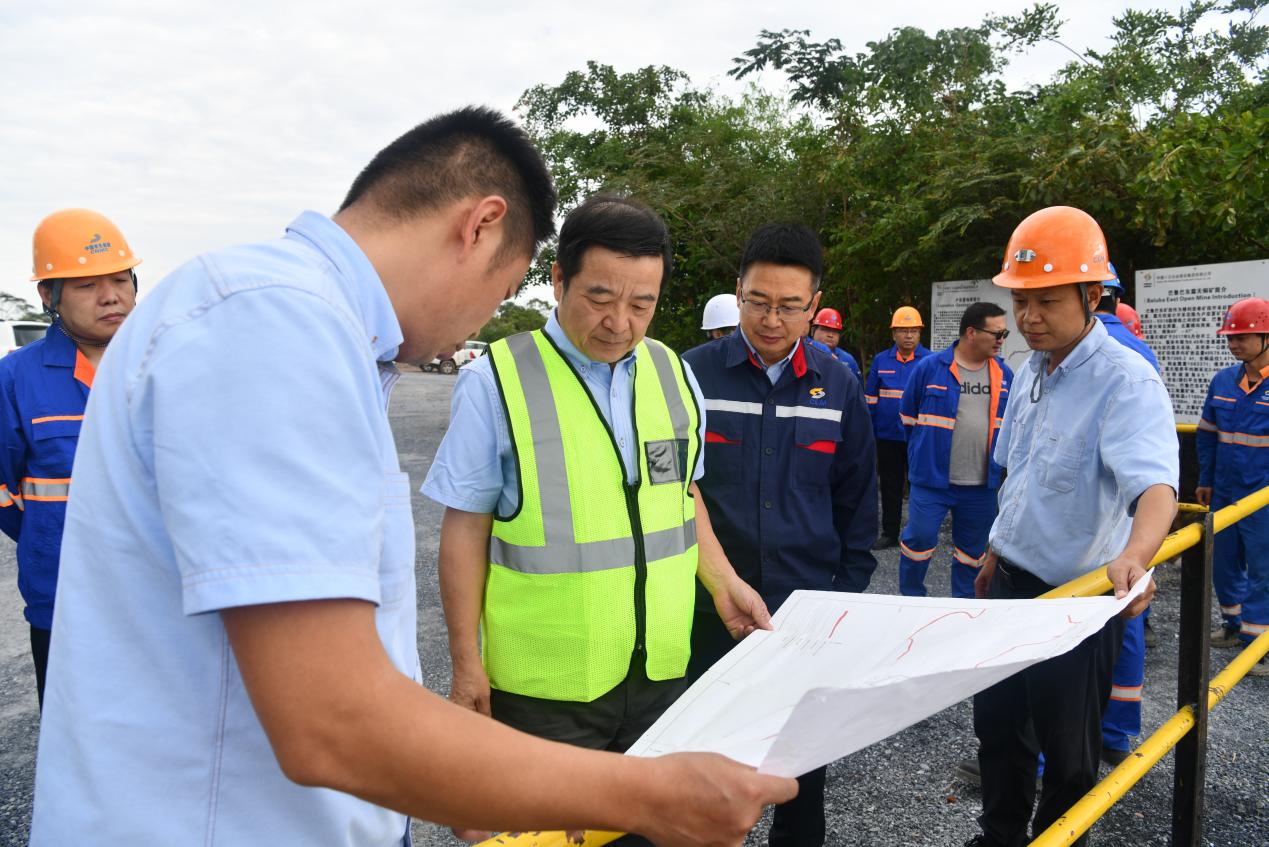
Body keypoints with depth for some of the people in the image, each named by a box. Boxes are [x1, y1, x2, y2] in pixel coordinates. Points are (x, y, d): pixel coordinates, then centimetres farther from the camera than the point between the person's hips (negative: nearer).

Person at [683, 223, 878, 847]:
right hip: (710, 609, -2)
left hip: (809, 610, 2)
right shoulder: (693, 374, -6)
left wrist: (848, 590, 4)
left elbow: (858, 502, 8)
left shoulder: (838, 387, 1)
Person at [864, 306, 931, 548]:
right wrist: (869, 435, 6)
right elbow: (870, 400, 8)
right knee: (890, 487, 12)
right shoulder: (880, 361, 4)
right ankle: (890, 533, 24)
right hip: (887, 437, 2)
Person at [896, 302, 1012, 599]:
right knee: (919, 539, -5)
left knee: (973, 549, 14)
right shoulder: (929, 368, -7)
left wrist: (997, 456, 14)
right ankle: (911, 596, 17)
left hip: (982, 484, 4)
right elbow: (908, 418, 5)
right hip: (932, 477, -4)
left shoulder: (1003, 373, 6)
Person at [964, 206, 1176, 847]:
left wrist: (1133, 557, -55)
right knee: (996, 720, 20)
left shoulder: (1127, 382, -20)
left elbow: (1155, 484, -36)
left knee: (1066, 750, 10)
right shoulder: (1030, 371, 5)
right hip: (1013, 580, 7)